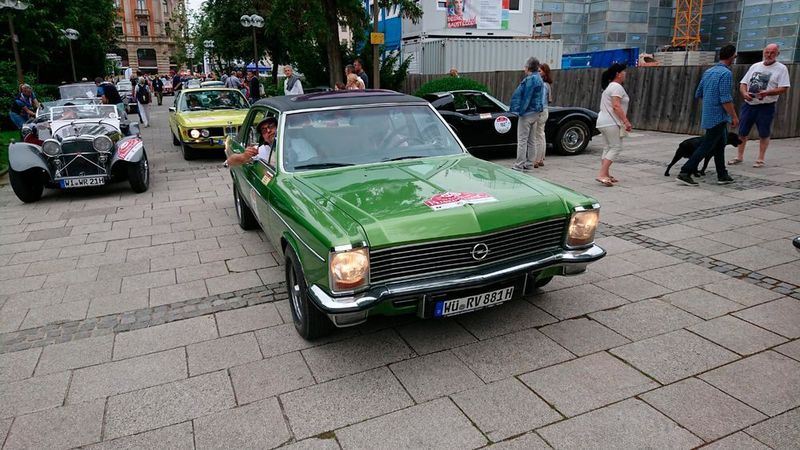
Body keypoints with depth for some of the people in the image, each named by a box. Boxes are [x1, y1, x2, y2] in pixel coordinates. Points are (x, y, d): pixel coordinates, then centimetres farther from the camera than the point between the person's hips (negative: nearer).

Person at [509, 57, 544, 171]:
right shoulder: (538, 79, 15)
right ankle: (529, 164, 20)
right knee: (530, 140, 14)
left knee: (522, 140, -8)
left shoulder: (530, 79, -16)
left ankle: (519, 165, -8)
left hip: (527, 113, -10)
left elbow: (526, 97, -20)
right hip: (535, 112, 10)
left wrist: (520, 111, -16)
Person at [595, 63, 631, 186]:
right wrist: (626, 121, -22)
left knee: (608, 148, 12)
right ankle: (602, 174, -19)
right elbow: (616, 107, -21)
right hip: (611, 123, -10)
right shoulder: (617, 87, -11)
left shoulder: (609, 86, 20)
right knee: (616, 147, -10)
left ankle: (606, 175, 12)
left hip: (604, 122, 11)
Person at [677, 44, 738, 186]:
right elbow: (726, 99, -20)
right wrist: (734, 116, -13)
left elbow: (698, 94, 15)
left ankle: (722, 175, 20)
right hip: (718, 116, -9)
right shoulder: (726, 73, -15)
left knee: (720, 144, 15)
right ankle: (685, 172, -9)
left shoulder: (708, 72, 9)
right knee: (706, 146, -6)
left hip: (708, 115, 9)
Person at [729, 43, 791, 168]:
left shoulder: (781, 68, -2)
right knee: (742, 132, 8)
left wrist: (767, 92, -26)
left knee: (764, 134, 4)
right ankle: (739, 157, 19)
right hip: (748, 105, 4)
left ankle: (760, 159, 11)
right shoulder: (755, 66, 11)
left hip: (766, 106, -4)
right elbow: (743, 83, 10)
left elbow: (784, 88, -10)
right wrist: (744, 93, -11)